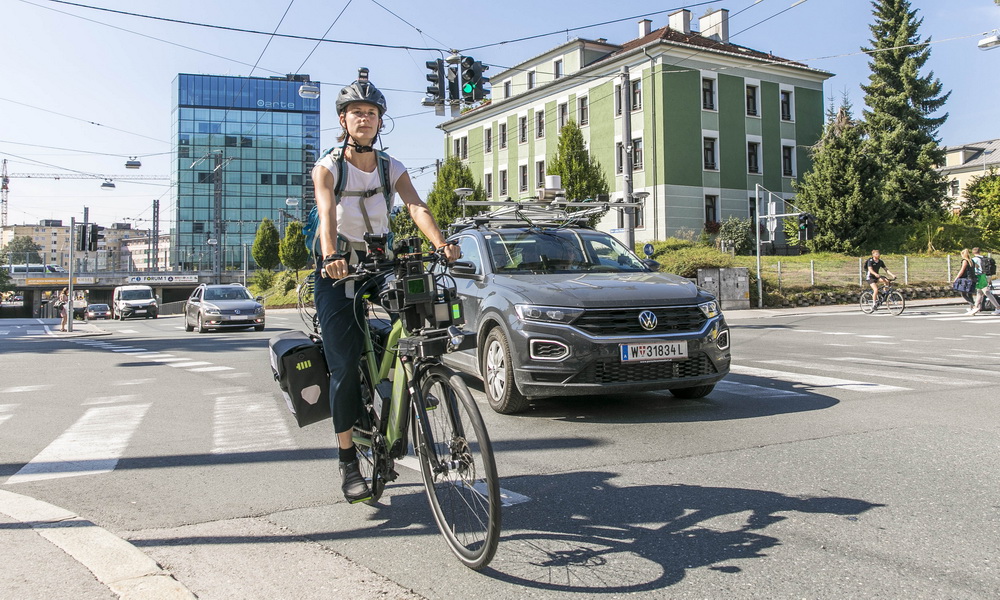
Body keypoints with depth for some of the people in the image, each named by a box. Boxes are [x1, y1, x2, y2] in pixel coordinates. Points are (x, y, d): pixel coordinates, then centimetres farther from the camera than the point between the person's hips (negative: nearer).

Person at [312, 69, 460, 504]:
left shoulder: (392, 169, 3)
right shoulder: (328, 168, -5)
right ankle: (348, 464, 2)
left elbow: (416, 208, -15)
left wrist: (441, 244, -35)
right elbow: (326, 213, -25)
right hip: (338, 272, -3)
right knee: (345, 368, -10)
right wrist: (331, 257, -45)